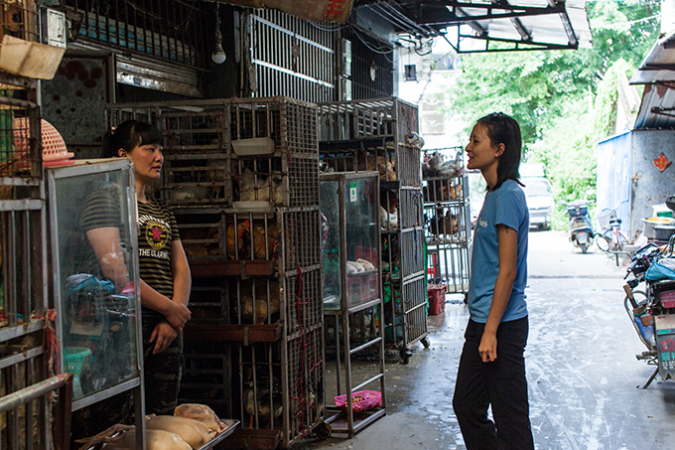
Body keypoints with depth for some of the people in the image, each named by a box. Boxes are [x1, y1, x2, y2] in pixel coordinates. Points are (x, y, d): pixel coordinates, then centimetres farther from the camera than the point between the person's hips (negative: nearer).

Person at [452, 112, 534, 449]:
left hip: (502, 325, -10)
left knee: (510, 420, 1)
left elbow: (507, 271, -19)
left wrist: (491, 331, -20)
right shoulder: (494, 194, 13)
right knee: (466, 406, 17)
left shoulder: (507, 195, -16)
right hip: (482, 320, 10)